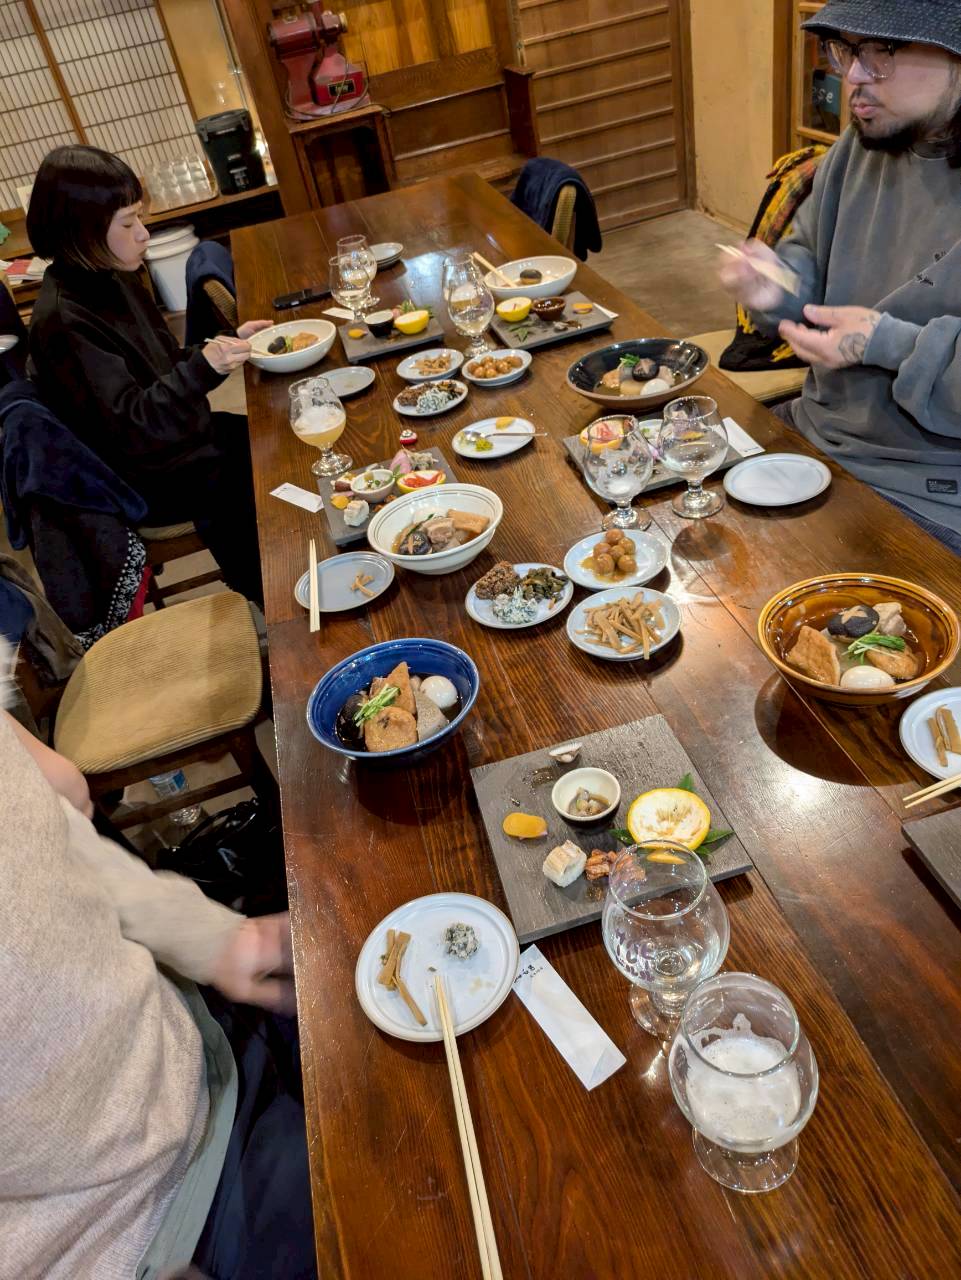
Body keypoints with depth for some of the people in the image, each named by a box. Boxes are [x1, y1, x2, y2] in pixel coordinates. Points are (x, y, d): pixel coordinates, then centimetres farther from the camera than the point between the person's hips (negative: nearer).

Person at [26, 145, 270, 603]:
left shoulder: (111, 279, 3)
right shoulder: (63, 321, -24)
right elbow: (131, 426, -29)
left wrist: (228, 343, 1)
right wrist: (203, 368, -37)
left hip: (181, 434, 9)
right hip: (149, 479, -9)